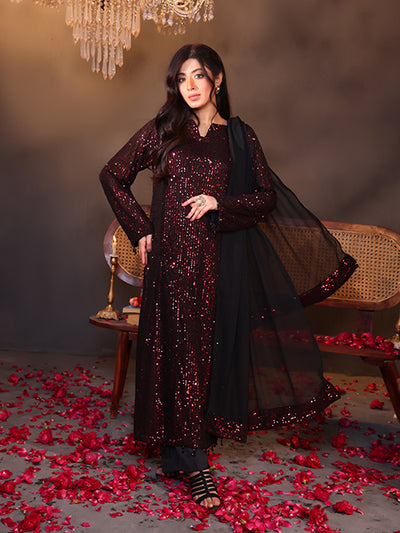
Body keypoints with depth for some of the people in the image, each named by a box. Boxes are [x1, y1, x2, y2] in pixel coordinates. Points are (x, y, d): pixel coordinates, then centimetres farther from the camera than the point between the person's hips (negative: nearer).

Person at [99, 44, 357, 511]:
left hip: (218, 257, 1)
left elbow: (269, 196, 6)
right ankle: (192, 463, 7)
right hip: (170, 255, 0)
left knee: (209, 347, 4)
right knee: (178, 350, -1)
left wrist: (219, 203, -10)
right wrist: (140, 229, 5)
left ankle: (177, 455, 19)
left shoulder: (239, 136, 7)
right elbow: (113, 175, 12)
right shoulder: (161, 131, 7)